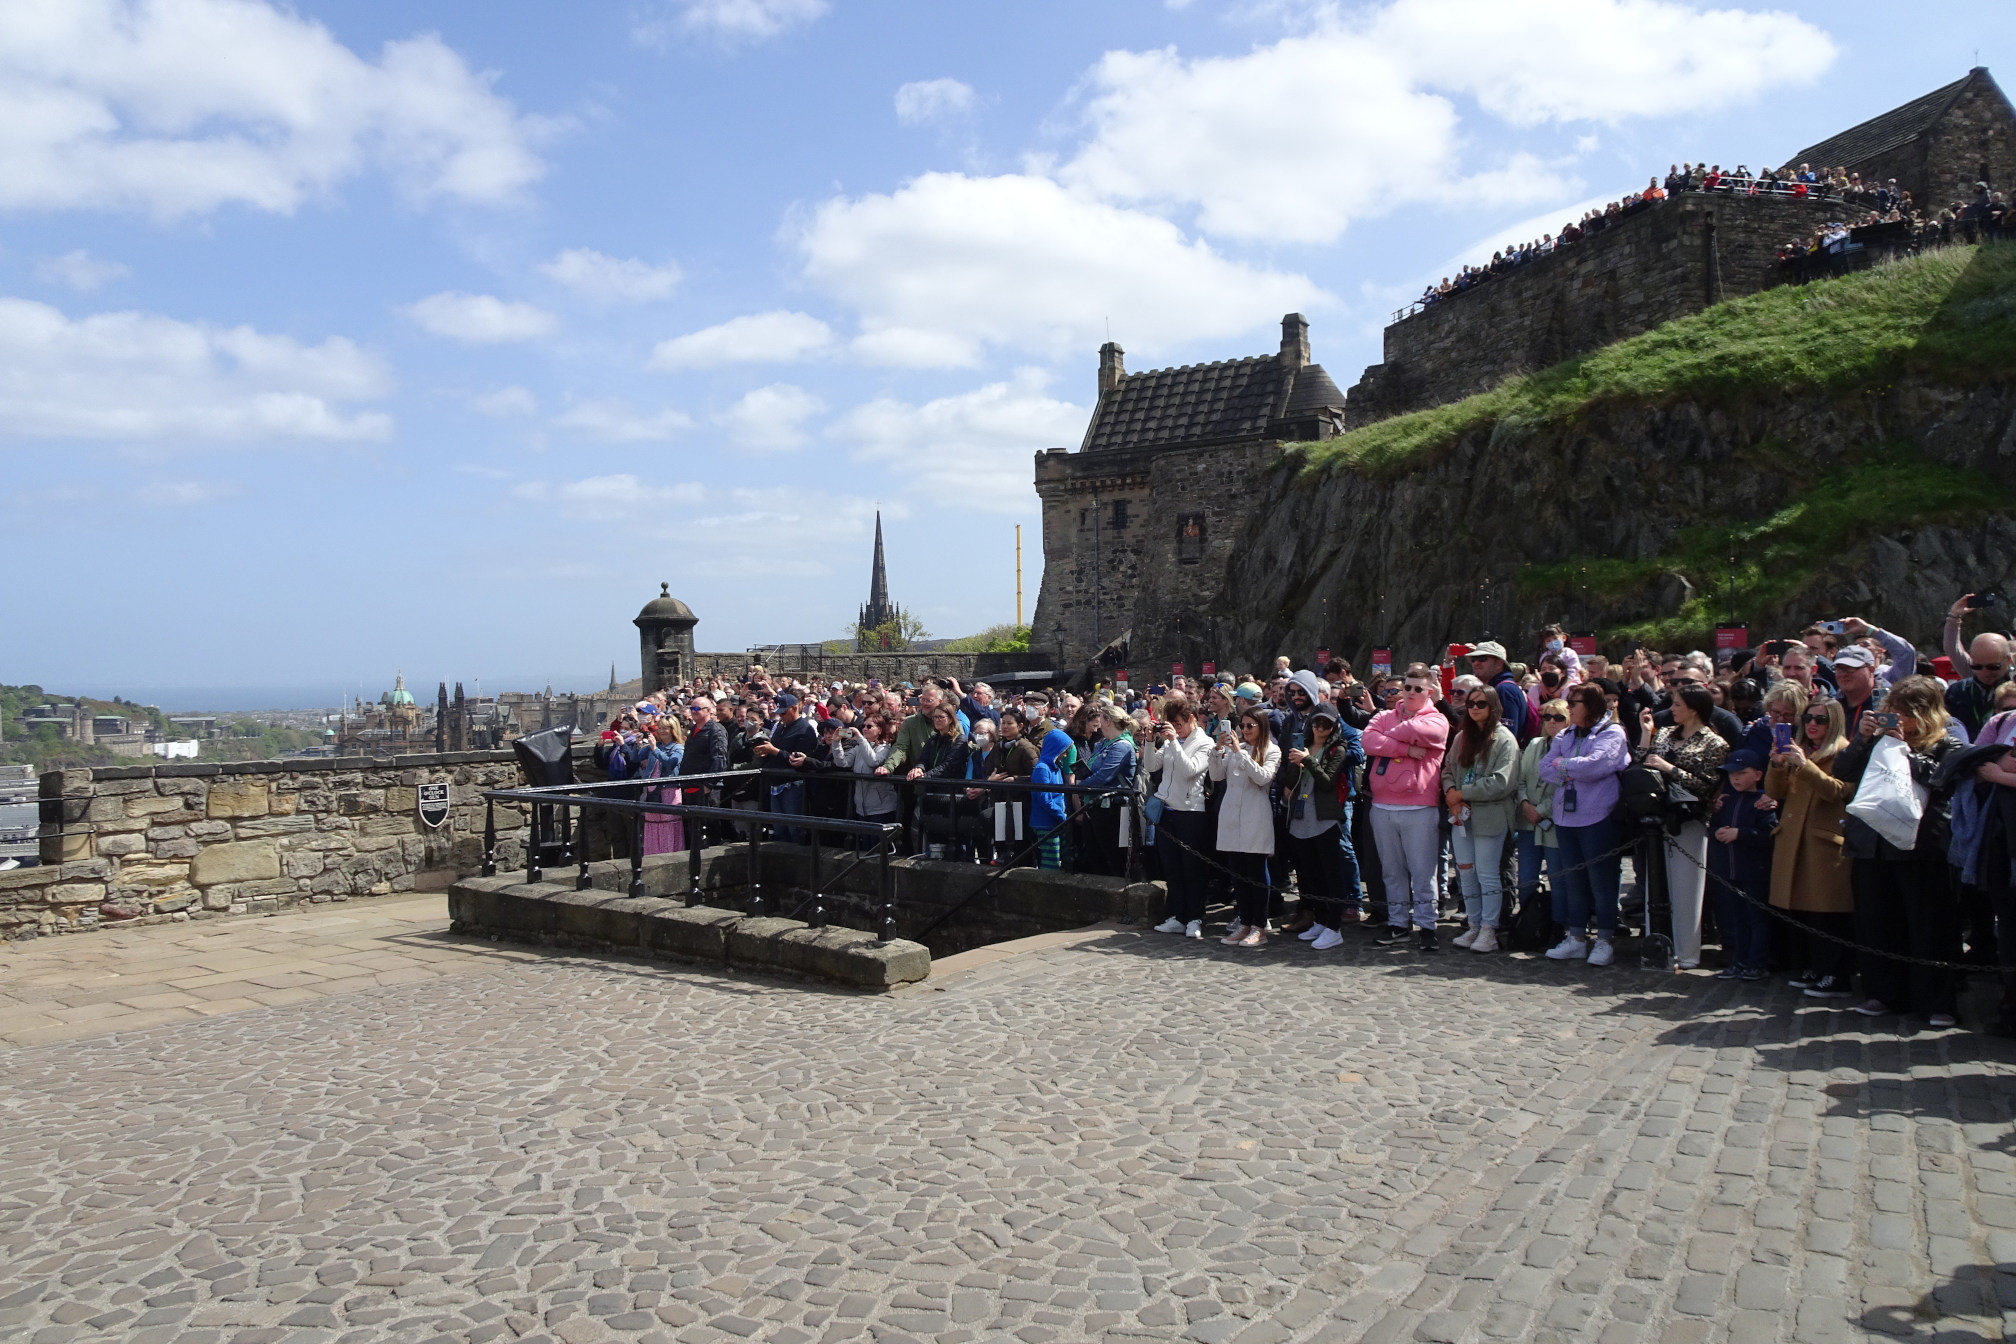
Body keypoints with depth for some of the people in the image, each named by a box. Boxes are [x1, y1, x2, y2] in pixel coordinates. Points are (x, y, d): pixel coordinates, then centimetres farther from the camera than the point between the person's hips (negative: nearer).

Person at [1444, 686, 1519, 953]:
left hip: (1490, 816, -6)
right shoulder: (1462, 737, 13)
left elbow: (1501, 782, -16)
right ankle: (1474, 927, 18)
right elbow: (1448, 769, 13)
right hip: (1461, 815, 6)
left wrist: (1461, 794, -13)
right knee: (1466, 873, 8)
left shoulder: (1504, 739, -7)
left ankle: (1489, 930, 6)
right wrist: (1451, 795, -7)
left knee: (1487, 874, -2)